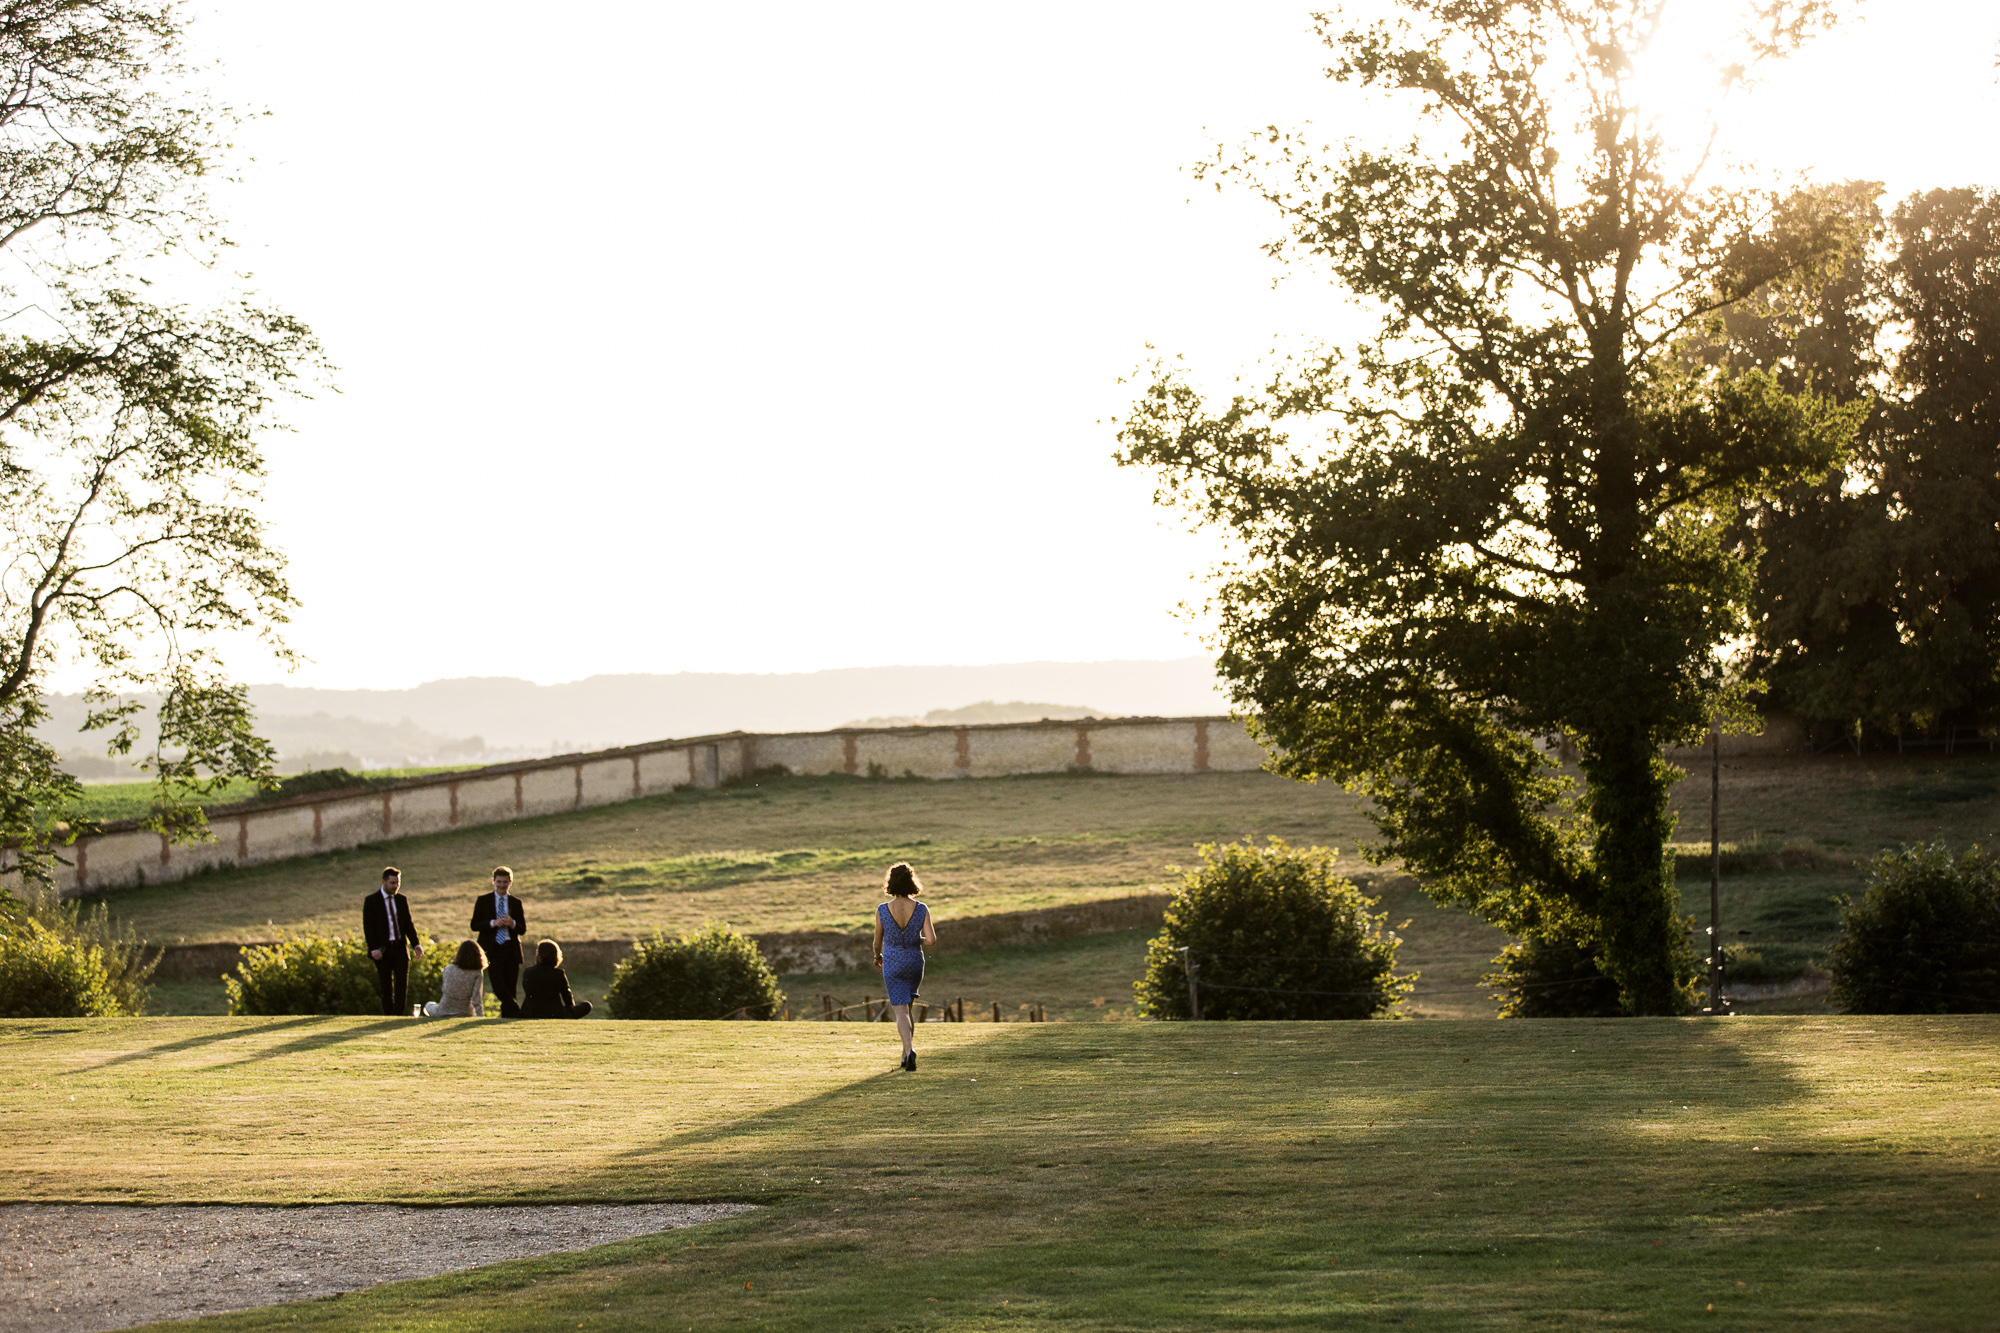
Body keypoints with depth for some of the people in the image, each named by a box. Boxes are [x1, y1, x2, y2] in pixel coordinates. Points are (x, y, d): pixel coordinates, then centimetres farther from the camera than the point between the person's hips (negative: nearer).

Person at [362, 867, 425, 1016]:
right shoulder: (371, 901, -1)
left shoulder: (402, 900, 11)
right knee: (386, 986, 2)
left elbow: (409, 925, 14)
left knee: (402, 982, -8)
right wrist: (374, 949, -15)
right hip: (383, 949, -3)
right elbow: (368, 927, -5)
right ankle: (388, 1015, 10)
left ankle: (398, 1015, -8)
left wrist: (416, 944, 1)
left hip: (401, 948, 3)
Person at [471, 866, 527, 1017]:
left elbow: (523, 929, 9)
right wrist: (493, 923, -14)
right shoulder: (483, 901, 7)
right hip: (492, 949, -2)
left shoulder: (516, 903, 12)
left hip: (511, 949, 2)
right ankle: (518, 1015, -8)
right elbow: (474, 925, 1)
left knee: (510, 989, 2)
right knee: (499, 988, -16)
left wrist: (512, 923, -13)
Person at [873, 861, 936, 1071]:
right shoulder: (921, 909, -11)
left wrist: (877, 956, 20)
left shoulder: (882, 910, -13)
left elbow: (878, 941, -1)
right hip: (914, 962, 2)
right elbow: (932, 939, -16)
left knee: (901, 1012, -2)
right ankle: (906, 1054, 26)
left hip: (892, 964, -2)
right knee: (907, 1007, 22)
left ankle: (909, 1050, -25)